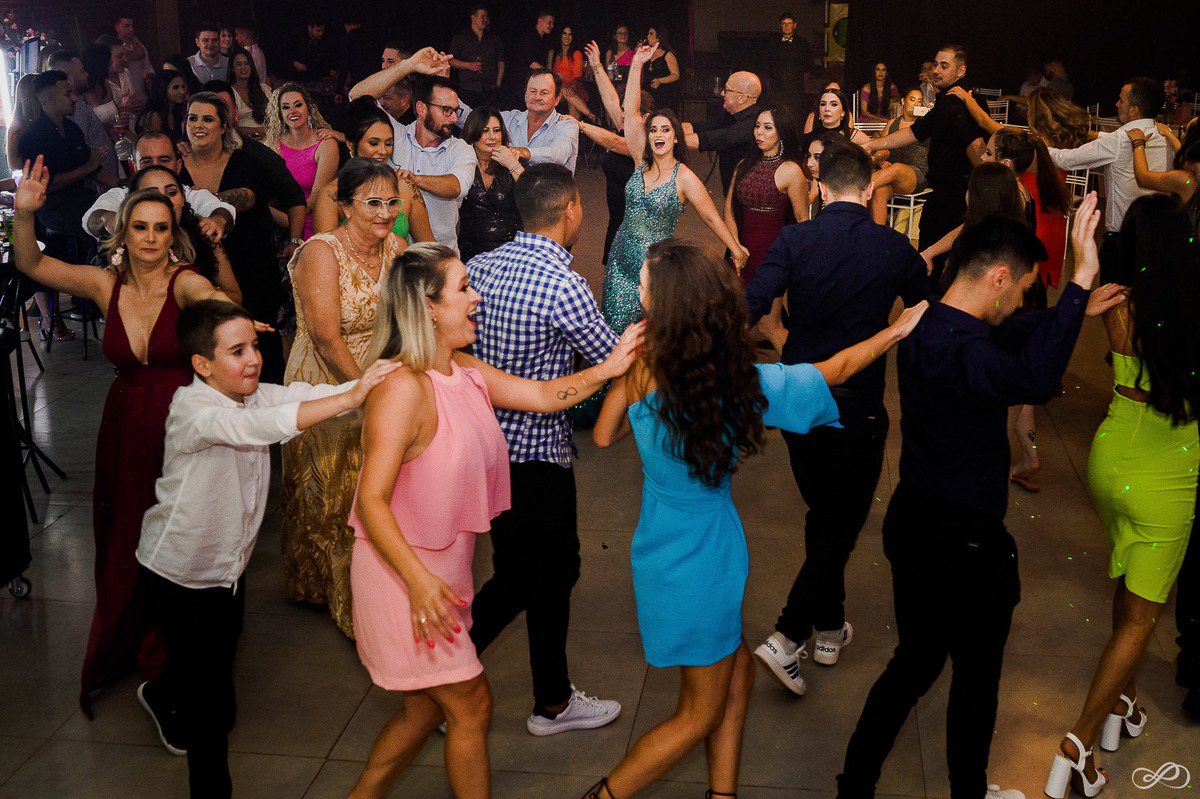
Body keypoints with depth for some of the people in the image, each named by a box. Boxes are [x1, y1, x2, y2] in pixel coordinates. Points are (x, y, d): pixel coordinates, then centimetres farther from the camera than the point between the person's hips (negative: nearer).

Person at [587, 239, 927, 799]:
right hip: (701, 560, -5)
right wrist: (898, 328, 4)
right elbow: (835, 370, -10)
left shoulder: (640, 374, -18)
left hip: (666, 550, 5)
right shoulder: (739, 384, -25)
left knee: (735, 674, 23)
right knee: (700, 714, 15)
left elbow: (603, 436, 1)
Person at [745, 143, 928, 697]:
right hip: (857, 406, -3)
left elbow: (749, 308, -17)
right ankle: (788, 638, -3)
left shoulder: (794, 241, -6)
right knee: (841, 523, 7)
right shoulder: (895, 249, -7)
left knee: (822, 516, 20)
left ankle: (829, 629, 35)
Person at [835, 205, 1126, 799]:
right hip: (965, 547, -9)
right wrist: (1078, 281, -45)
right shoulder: (955, 349, -29)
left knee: (915, 663, 22)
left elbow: (1004, 337, 24)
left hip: (912, 524, 9)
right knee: (977, 677, 15)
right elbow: (1034, 380, -49)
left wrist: (1073, 310, 24)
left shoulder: (927, 326, 3)